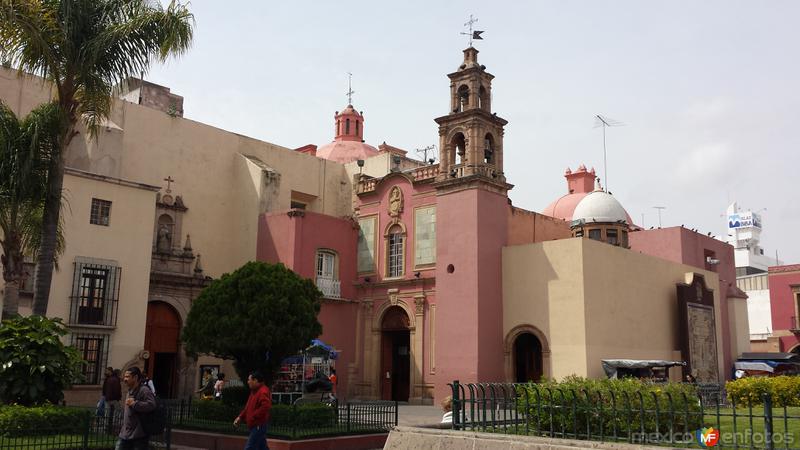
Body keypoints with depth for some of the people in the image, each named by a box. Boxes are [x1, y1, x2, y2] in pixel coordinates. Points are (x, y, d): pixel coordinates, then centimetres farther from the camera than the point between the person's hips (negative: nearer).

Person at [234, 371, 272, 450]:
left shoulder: (263, 392, -19)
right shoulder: (254, 391, 15)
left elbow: (265, 407, -32)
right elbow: (248, 407, 22)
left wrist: (252, 417, -24)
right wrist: (240, 417, 10)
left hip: (258, 426, -10)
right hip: (255, 425, 10)